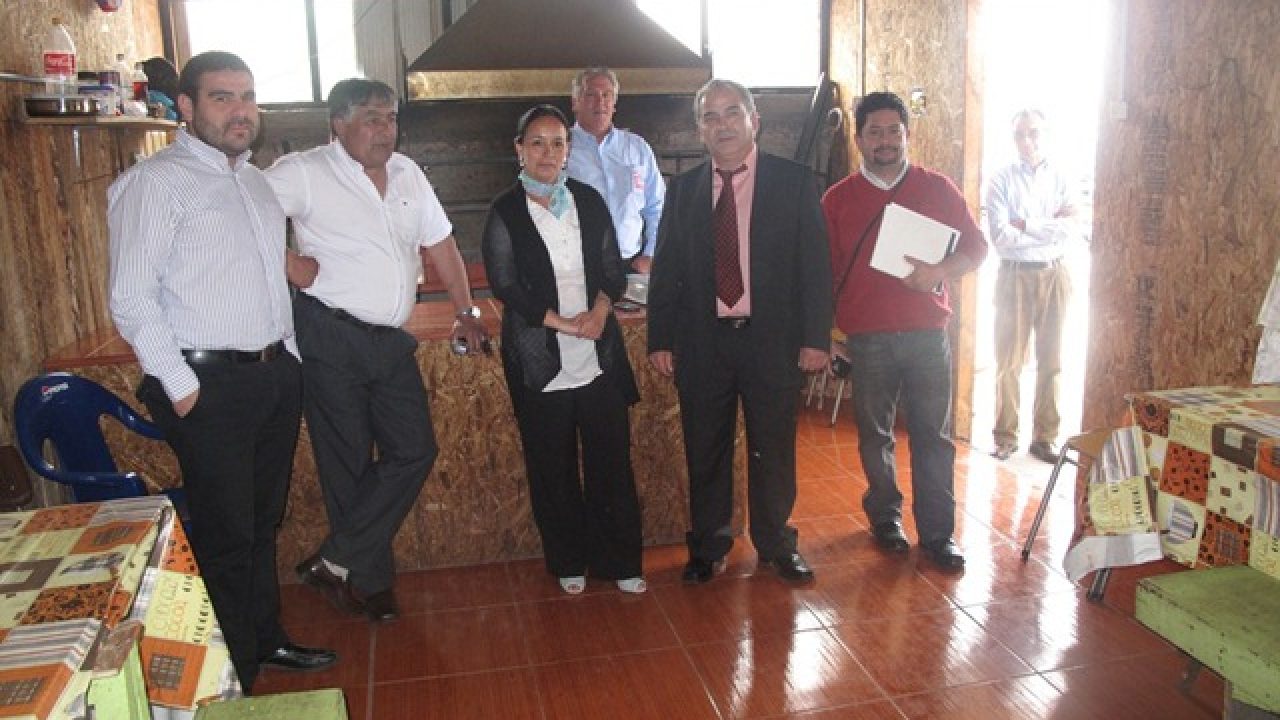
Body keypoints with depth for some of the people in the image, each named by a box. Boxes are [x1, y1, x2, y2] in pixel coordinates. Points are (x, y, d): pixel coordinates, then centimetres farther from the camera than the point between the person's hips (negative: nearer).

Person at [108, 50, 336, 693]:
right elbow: (132, 298, -14)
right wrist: (180, 388, -15)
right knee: (225, 536, 1)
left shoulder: (256, 181, 15)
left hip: (276, 375, 7)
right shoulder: (154, 182, -9)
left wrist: (290, 354, 15)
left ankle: (266, 640, 34)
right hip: (210, 386, -7)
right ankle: (231, 677, 17)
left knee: (264, 522, 18)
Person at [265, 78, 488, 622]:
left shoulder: (407, 174, 12)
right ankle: (371, 579, 17)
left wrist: (466, 311, 15)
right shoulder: (305, 173, -7)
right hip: (332, 337, -6)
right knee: (349, 464, 3)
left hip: (391, 341, 6)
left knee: (415, 451, 2)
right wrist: (290, 265, -15)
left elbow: (439, 243, 17)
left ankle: (334, 561, 12)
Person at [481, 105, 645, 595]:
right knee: (553, 467, 8)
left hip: (599, 355, 2)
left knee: (611, 461, 4)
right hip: (541, 362, -2)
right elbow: (505, 287, -8)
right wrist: (567, 323, -15)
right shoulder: (505, 212, -1)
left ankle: (619, 562, 19)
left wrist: (600, 309, -12)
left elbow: (613, 270, 8)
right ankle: (568, 562, 26)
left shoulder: (589, 201, 8)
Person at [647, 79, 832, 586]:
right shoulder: (683, 190, 7)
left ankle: (775, 545, 30)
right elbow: (665, 270, 7)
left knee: (773, 450, 10)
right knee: (705, 453, 11)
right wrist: (660, 340, 2)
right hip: (702, 342, 2)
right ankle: (708, 548, 29)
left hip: (772, 340, -2)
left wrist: (814, 337, -8)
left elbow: (815, 265, -2)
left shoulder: (794, 182, 0)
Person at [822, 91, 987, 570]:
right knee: (875, 434, 11)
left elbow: (976, 247, 6)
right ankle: (885, 516, 28)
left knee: (933, 436, 3)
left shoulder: (938, 189, 5)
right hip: (866, 337, 0)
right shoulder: (837, 199, 4)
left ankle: (937, 532, 13)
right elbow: (826, 270, 7)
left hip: (927, 332, 0)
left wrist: (940, 271, -13)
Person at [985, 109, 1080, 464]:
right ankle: (1005, 436, 11)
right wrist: (1052, 227, -8)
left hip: (1054, 275, 2)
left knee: (1051, 360, 7)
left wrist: (1025, 225, -12)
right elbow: (1001, 236, -13)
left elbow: (1073, 231, -8)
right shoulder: (1001, 181, 0)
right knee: (1009, 360, 1)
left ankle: (1045, 437, 16)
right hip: (1015, 275, -2)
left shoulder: (1061, 179, 6)